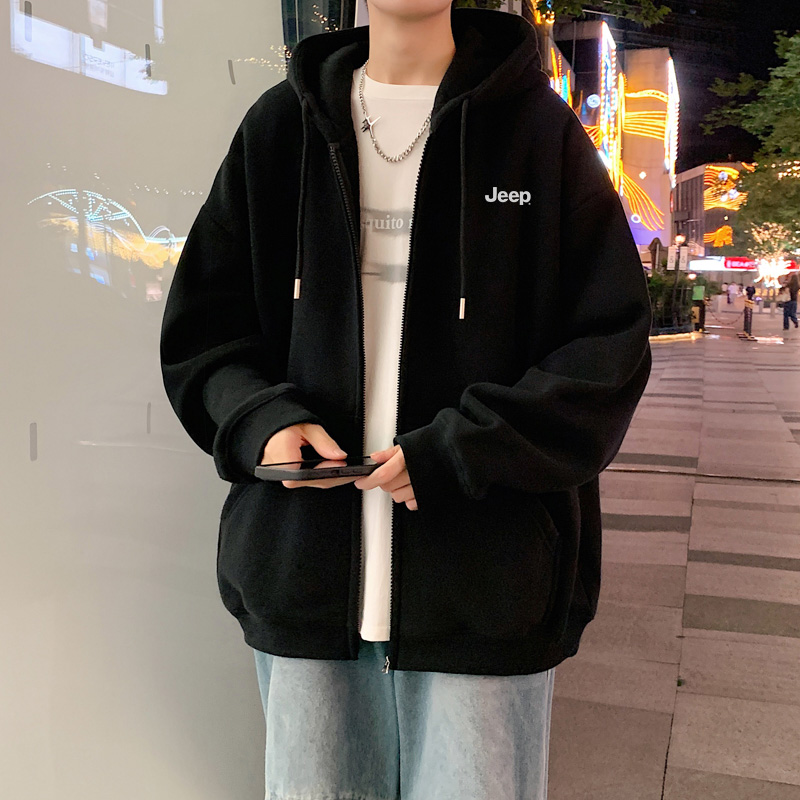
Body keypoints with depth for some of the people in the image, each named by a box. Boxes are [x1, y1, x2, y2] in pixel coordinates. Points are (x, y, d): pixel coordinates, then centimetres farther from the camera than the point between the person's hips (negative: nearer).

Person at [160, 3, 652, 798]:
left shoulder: (536, 124, 2)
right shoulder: (281, 123, 9)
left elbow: (610, 346, -3)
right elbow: (198, 328, 10)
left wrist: (456, 454, -15)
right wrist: (262, 420, -10)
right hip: (304, 574, 3)